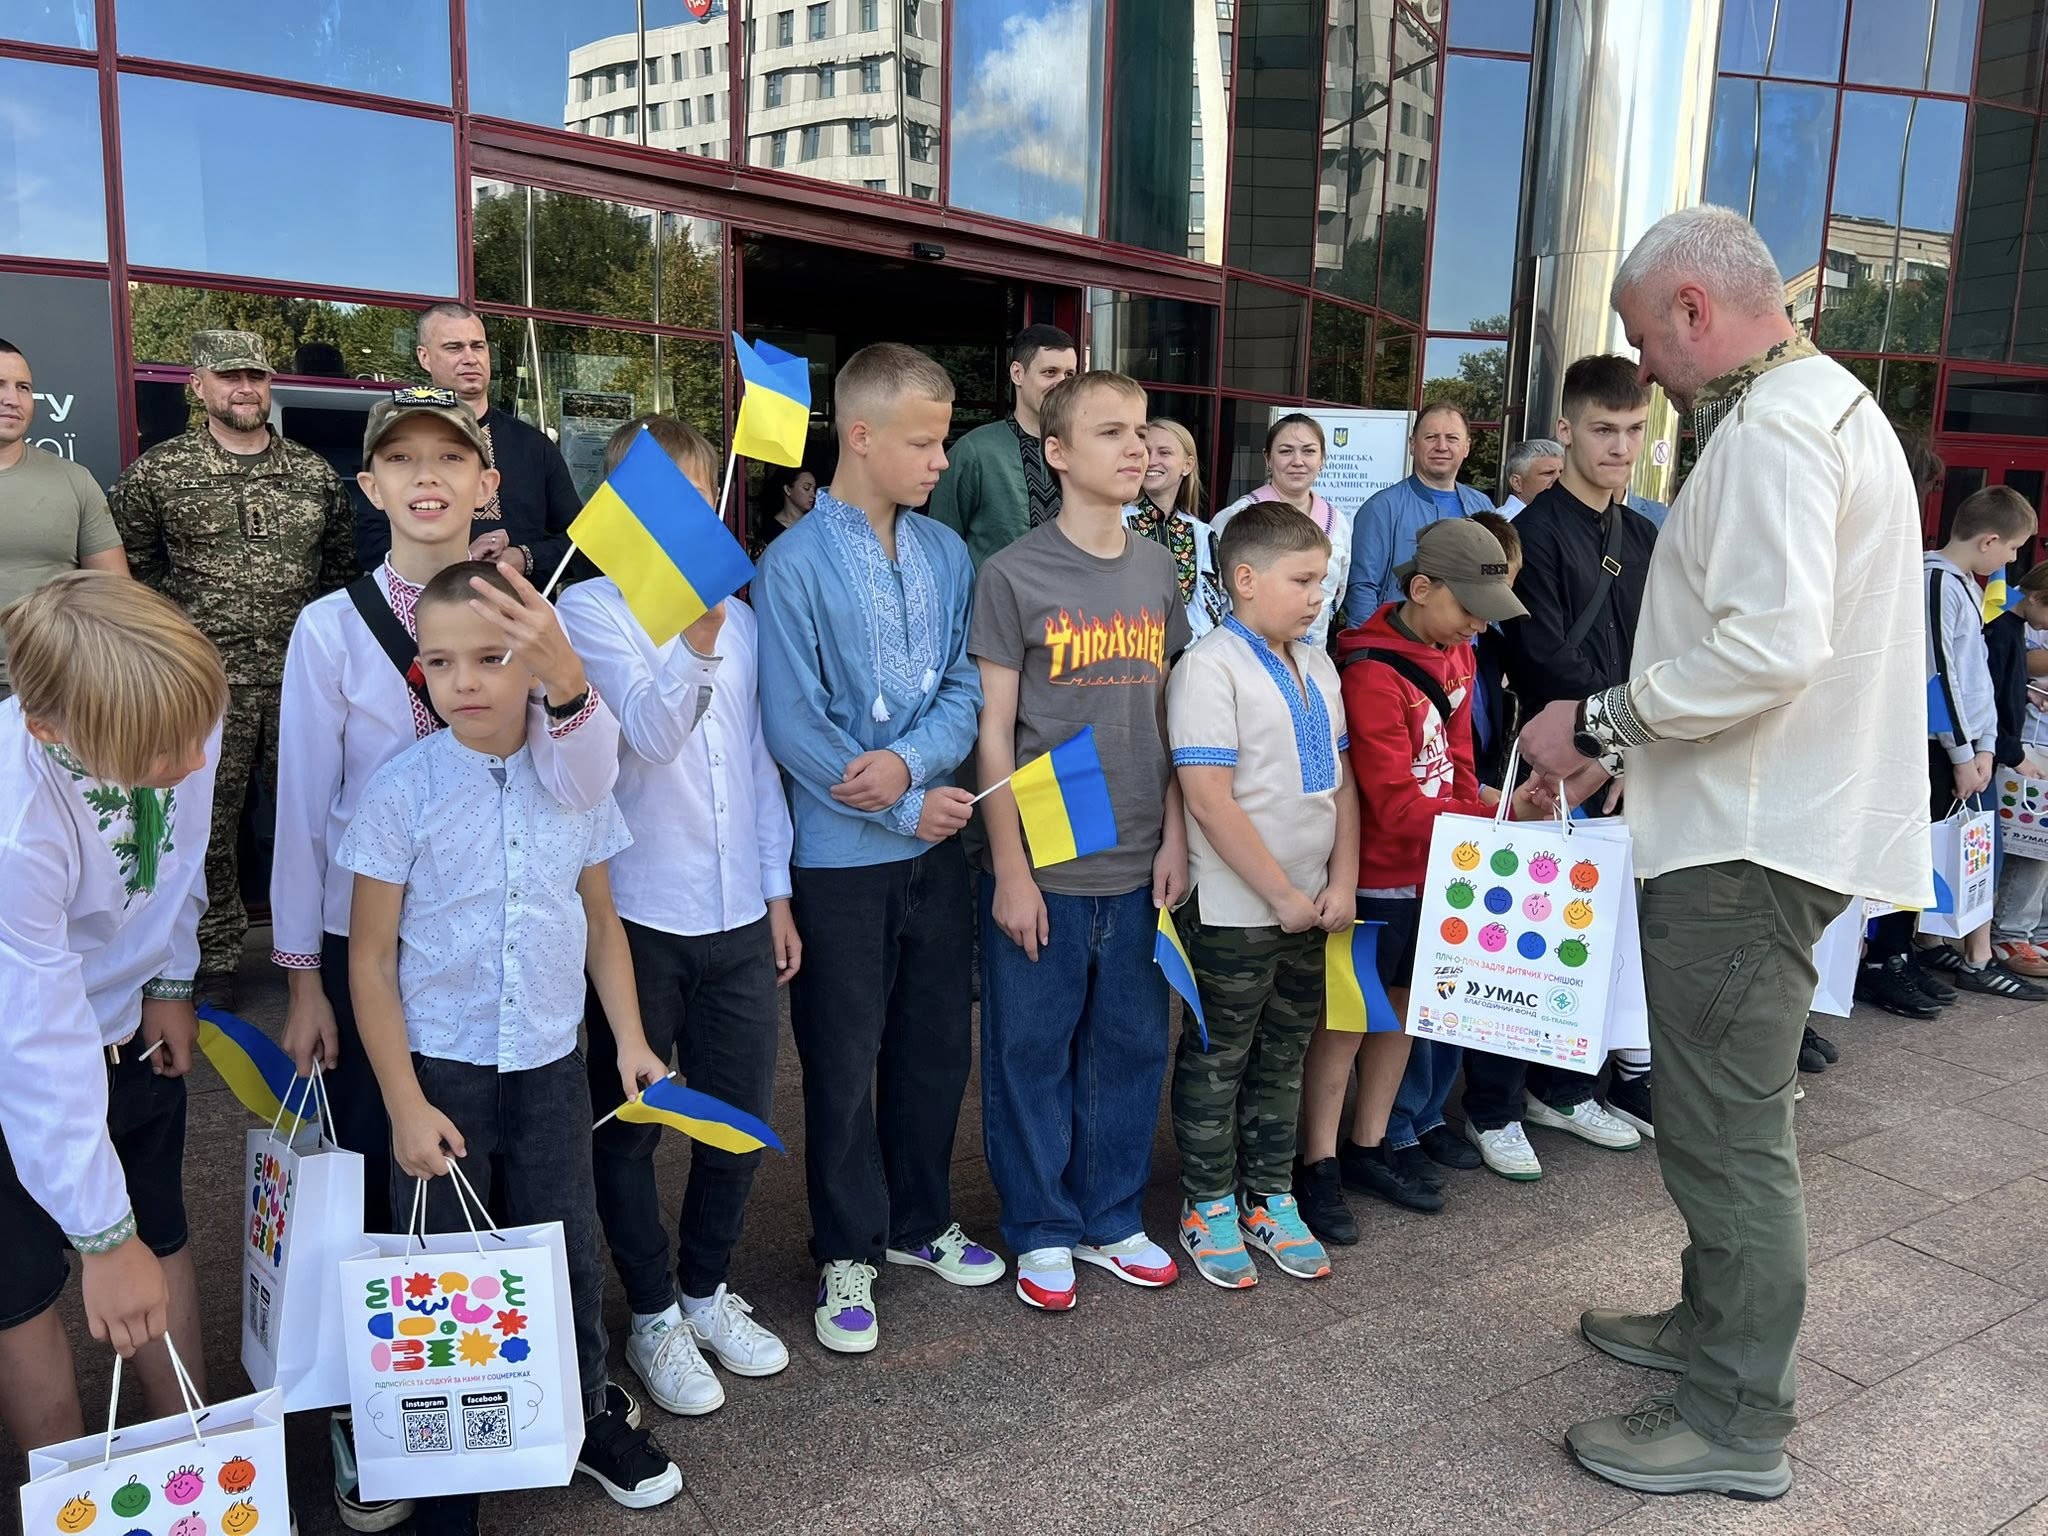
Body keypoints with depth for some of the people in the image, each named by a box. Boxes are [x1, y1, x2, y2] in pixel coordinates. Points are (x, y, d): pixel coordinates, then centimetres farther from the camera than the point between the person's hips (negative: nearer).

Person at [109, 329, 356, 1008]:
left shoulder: (314, 473, 9)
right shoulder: (156, 473, 2)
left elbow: (341, 564, 15)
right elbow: (128, 569, 7)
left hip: (302, 677, 2)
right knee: (209, 822, 5)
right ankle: (214, 956, 18)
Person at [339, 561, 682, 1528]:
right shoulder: (401, 791, -12)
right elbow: (370, 958, -9)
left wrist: (629, 1037, 5)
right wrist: (405, 1105, -10)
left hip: (551, 1066, 2)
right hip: (441, 1071, -2)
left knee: (570, 1254, 14)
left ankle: (587, 1414, 38)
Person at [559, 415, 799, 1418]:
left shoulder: (737, 617, 9)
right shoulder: (589, 611, -6)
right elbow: (648, 733, -19)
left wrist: (777, 891, 12)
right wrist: (696, 637, -35)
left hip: (737, 914, 5)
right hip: (637, 912, -4)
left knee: (741, 1118, 13)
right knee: (629, 1127, 9)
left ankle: (706, 1290, 35)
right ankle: (653, 1316, 29)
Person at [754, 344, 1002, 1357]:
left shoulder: (946, 553, 4)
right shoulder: (796, 564, -13)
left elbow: (965, 688, 2)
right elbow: (792, 726, -15)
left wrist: (912, 757, -18)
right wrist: (906, 809, -13)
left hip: (936, 844, 5)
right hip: (841, 854, -5)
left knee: (936, 1045, 17)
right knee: (843, 1064, 8)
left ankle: (918, 1221, 37)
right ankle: (847, 1253, 27)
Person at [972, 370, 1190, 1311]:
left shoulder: (1158, 571, 7)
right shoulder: (1013, 576, -8)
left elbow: (1168, 712, 11)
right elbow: (993, 734, -8)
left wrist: (1174, 835, 5)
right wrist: (1011, 872, -11)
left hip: (1138, 868, 5)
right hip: (1043, 870, -5)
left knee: (1131, 1047, 14)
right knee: (1032, 1053, 7)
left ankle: (1111, 1218, 33)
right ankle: (1041, 1231, 26)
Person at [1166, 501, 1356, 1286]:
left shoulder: (1317, 667, 9)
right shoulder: (1210, 668, -15)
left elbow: (1340, 780, 13)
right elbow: (1210, 801, -20)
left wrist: (1341, 882, 2)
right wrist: (1282, 896, -16)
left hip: (1312, 907, 7)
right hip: (1234, 911, -7)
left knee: (1284, 1055, 18)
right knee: (1217, 1060, 8)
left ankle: (1271, 1197, 33)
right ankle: (1209, 1205, 24)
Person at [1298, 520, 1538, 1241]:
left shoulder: (1456, 654, 7)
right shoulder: (1372, 673, -20)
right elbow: (1396, 804, -23)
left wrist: (1489, 805, -5)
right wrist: (1495, 812, -26)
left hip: (1435, 867, 8)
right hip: (1377, 875, -8)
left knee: (1402, 1005, 15)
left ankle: (1370, 1147, 30)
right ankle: (1319, 1165, 15)